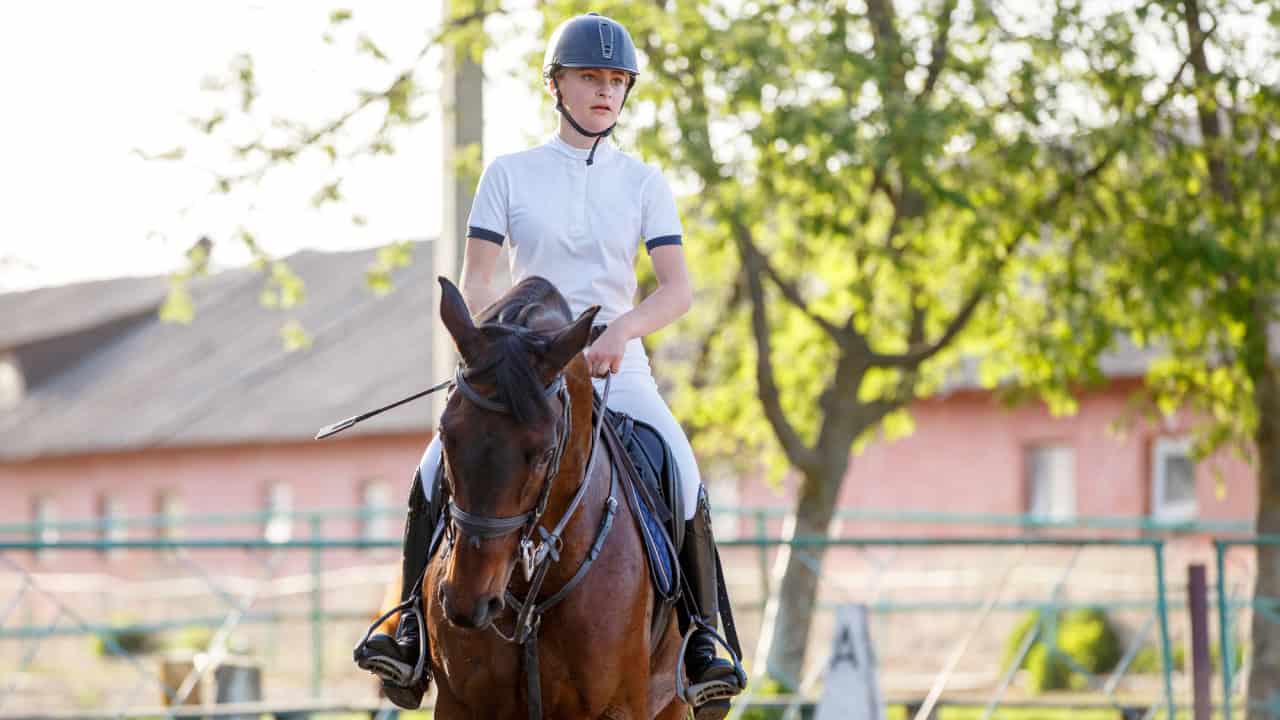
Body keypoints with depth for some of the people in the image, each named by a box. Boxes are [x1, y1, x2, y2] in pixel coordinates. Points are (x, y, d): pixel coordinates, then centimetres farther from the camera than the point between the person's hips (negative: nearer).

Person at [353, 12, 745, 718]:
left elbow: (677, 288, -3)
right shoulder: (509, 175, 7)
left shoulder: (644, 183, 8)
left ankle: (703, 640, -15)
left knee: (683, 477, -24)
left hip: (617, 367, 0)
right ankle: (414, 627, -12)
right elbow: (474, 285, 1)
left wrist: (623, 328, -23)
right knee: (436, 470, -21)